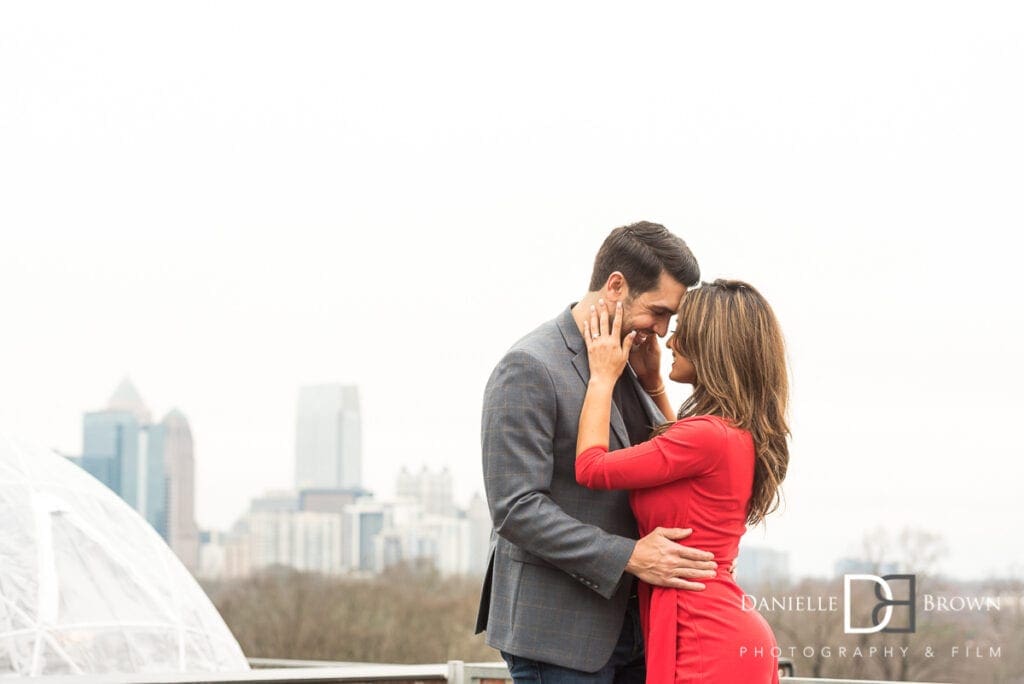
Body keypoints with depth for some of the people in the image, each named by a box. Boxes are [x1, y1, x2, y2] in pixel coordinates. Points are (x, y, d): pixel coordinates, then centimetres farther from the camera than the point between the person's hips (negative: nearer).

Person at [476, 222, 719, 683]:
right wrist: (631, 556, -22)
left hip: (627, 623, 8)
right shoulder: (530, 367, -13)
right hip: (557, 629, -8)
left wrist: (652, 381, 2)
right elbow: (516, 509, -19)